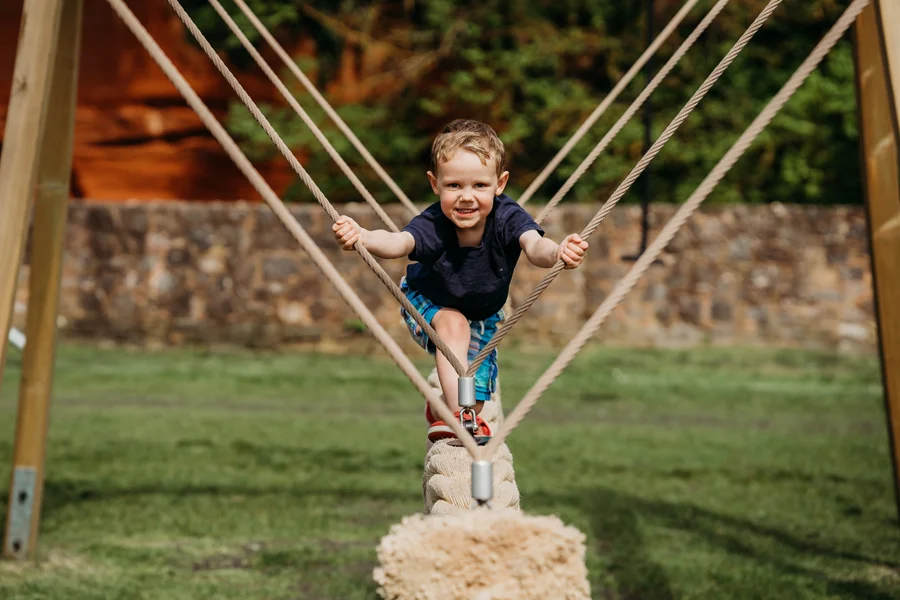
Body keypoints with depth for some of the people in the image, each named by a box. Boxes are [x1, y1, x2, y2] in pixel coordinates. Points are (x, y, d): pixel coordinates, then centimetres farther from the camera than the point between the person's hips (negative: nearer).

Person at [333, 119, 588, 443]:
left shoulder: (508, 217, -35)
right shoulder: (432, 225, -38)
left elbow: (534, 245, -53)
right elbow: (398, 241, -56)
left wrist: (556, 252, -77)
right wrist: (362, 236, -78)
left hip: (483, 315, 2)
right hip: (428, 303, -2)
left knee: (473, 400, 3)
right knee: (453, 323, -36)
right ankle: (457, 415, -27)